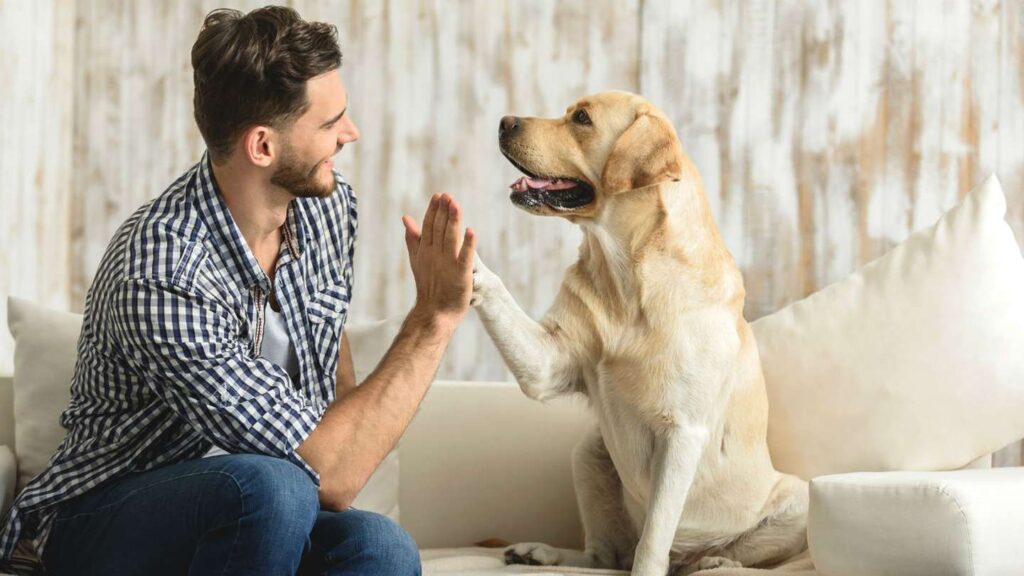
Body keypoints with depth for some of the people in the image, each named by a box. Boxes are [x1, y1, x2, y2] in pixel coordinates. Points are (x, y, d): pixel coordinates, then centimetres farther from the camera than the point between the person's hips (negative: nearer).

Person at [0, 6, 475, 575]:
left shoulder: (328, 204, -3)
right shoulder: (161, 276, -29)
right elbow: (329, 477, -30)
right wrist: (435, 318, -27)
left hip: (252, 511, 6)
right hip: (104, 523, -5)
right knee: (268, 486, -38)